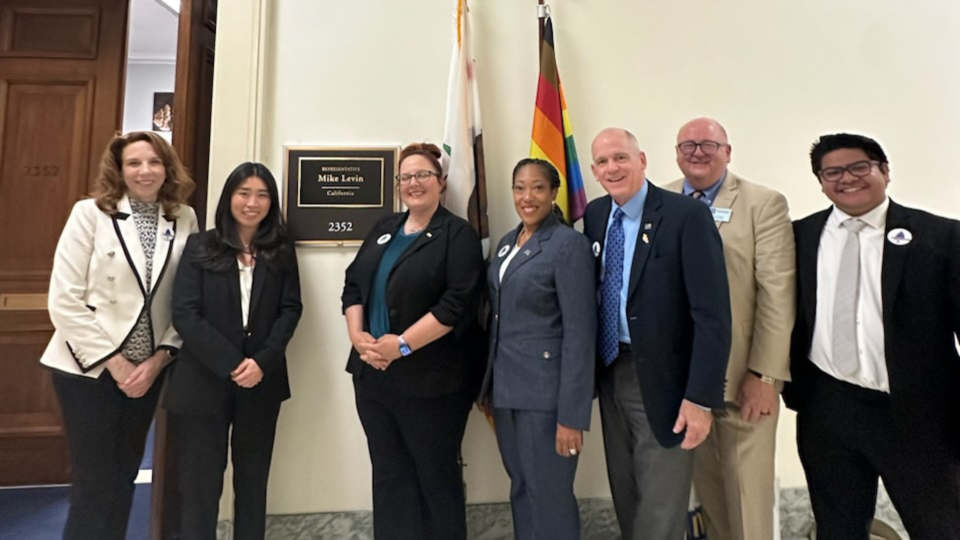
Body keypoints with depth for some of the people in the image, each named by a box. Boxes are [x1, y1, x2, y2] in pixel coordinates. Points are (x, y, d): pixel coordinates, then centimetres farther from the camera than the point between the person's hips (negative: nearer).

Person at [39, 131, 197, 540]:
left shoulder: (185, 220, 0)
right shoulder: (90, 213, -7)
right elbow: (63, 300, -11)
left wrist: (159, 358, -8)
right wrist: (114, 361, -13)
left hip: (148, 370, 3)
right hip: (90, 367, -3)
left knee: (124, 476, 15)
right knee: (95, 483, 4)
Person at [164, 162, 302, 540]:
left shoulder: (281, 250, 6)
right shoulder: (200, 247, 1)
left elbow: (291, 309, 0)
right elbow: (185, 315, -7)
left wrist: (263, 362, -14)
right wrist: (231, 364, -15)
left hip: (262, 383, 2)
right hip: (204, 382, -1)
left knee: (253, 481, 12)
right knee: (200, 485, 6)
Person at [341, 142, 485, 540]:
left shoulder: (459, 235, -6)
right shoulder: (383, 229, 14)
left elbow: (458, 304, -17)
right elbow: (353, 284, 11)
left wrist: (402, 344, -20)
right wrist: (357, 335, -6)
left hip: (430, 380, -6)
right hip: (374, 375, 6)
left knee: (436, 476, 9)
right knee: (389, 474, 16)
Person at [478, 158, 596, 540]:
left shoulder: (569, 243, -13)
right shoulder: (507, 242, 10)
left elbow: (579, 332, -17)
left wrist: (571, 414, -18)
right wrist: (490, 384, 14)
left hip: (546, 391, -7)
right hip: (507, 386, 7)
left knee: (549, 495, 6)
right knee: (521, 489, 18)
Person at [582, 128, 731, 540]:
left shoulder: (687, 216, -15)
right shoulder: (594, 215, 4)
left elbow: (712, 315, -18)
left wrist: (701, 397, -21)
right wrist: (589, 369, 7)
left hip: (662, 378, -5)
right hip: (609, 372, 6)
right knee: (624, 495, 21)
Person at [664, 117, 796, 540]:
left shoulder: (764, 204, -3)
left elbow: (777, 293, -9)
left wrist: (765, 374, -13)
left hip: (743, 375, -2)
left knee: (747, 488, 9)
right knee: (706, 484, 16)